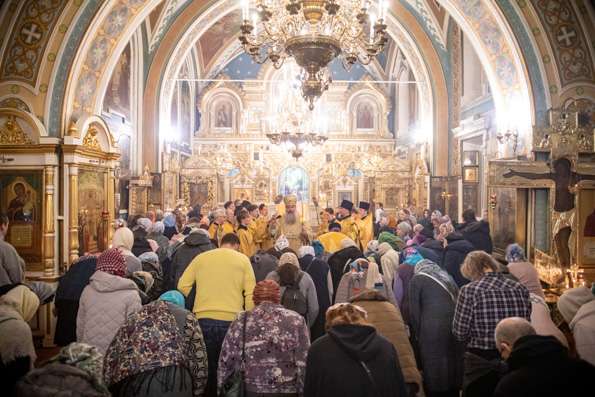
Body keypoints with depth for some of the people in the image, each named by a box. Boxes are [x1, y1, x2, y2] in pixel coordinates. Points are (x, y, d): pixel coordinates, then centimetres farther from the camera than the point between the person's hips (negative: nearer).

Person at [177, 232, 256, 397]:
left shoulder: (200, 257, 8)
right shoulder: (243, 259, 3)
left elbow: (182, 285, 6)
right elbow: (250, 293, -4)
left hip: (204, 318, 2)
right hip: (231, 319, -2)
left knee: (206, 365, 16)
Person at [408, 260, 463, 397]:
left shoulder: (417, 279, 7)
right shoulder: (447, 277, 24)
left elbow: (414, 311, 2)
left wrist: (417, 335, 9)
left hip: (432, 331, -5)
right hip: (455, 328, 5)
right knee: (452, 363, 13)